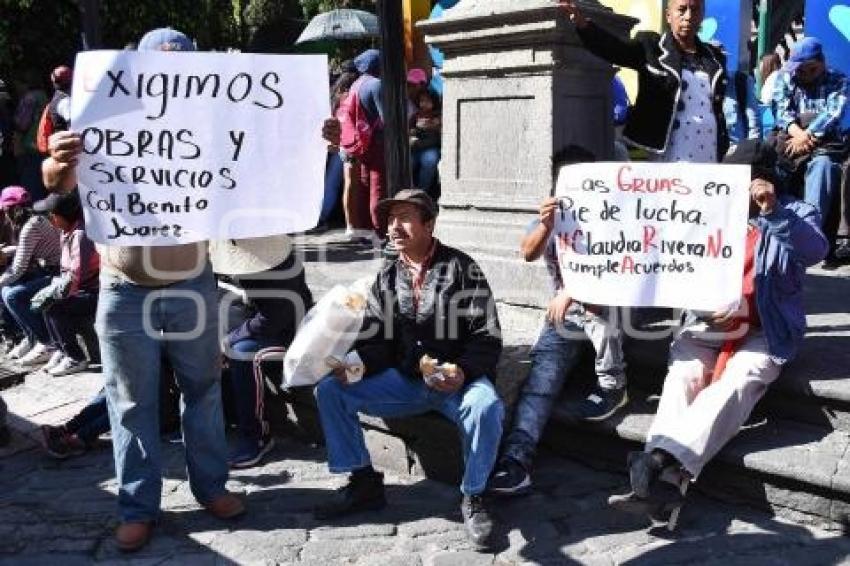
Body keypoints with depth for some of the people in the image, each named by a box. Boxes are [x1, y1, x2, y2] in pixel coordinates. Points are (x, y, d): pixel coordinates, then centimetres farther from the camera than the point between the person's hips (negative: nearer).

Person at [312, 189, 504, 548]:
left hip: (458, 379, -4)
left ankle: (473, 497, -11)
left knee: (486, 407, -37)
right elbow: (375, 340, 9)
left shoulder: (461, 268, -3)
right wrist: (355, 364, -14)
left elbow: (488, 338, -7)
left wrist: (463, 372, -25)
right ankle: (363, 482, 1)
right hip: (403, 380, 5)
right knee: (329, 389, -11)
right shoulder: (387, 277, 12)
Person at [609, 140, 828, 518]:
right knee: (683, 377, -26)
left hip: (765, 331, -2)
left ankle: (656, 461, -45)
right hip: (708, 323, 3)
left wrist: (773, 213, -27)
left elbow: (815, 251, -15)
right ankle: (661, 480, -42)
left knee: (737, 382, -31)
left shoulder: (797, 214, 6)